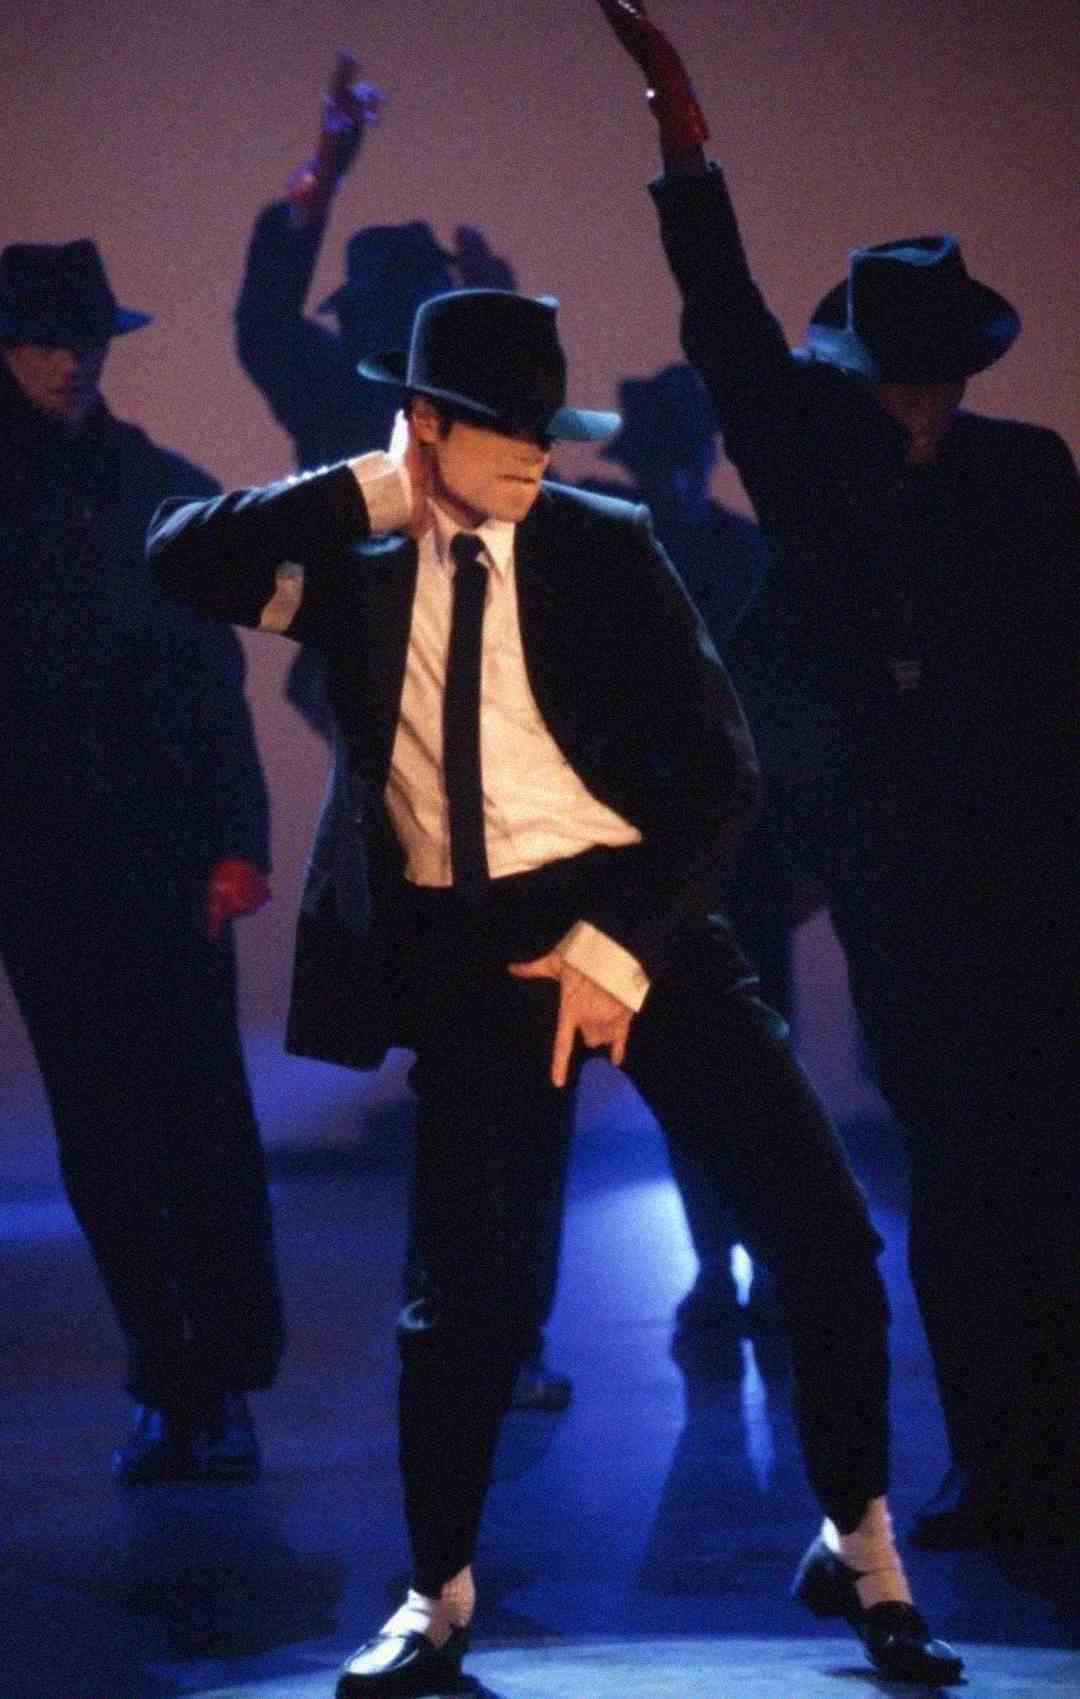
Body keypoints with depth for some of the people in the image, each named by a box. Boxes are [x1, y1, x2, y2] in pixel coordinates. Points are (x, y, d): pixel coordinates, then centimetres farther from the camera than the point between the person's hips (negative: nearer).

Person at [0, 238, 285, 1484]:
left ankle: (215, 1385, -1)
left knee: (197, 1114, -5)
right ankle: (175, 1387, 8)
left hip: (165, 855, -1)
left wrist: (238, 842, -5)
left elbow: (215, 680, 4)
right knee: (101, 1132, 2)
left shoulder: (165, 492, 6)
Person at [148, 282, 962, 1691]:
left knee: (823, 1236, -4)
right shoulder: (357, 563, 6)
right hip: (466, 946, 1)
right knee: (470, 1286, -1)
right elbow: (182, 558, -7)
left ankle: (862, 1549, 15)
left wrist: (614, 943, -10)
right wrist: (364, 492, -7)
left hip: (634, 917, 0)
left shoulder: (607, 549, 1)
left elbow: (717, 767, -2)